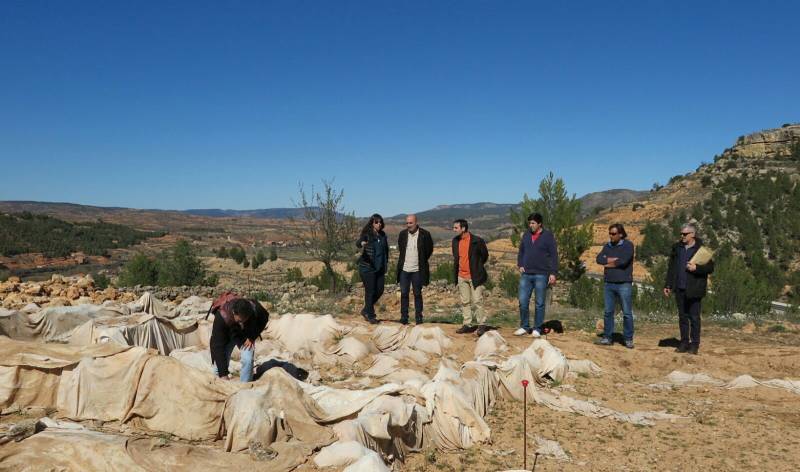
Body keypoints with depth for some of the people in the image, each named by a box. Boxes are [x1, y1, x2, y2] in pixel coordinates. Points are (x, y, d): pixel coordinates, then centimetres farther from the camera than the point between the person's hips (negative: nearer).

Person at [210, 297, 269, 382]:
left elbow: (265, 318, -8)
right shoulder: (222, 317, -40)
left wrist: (252, 337, -17)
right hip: (227, 336, -1)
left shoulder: (255, 309, -34)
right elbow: (217, 346, -38)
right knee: (220, 364, -15)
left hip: (246, 336, 1)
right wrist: (223, 374, -41)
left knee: (247, 360, -20)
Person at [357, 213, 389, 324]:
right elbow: (358, 243, -28)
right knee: (370, 291, -2)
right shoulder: (366, 234, -9)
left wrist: (386, 264, 17)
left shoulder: (383, 235, 9)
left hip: (379, 268, 6)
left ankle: (366, 310, 26)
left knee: (379, 291, 7)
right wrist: (361, 243, -51)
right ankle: (371, 316, 10)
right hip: (367, 267, -6)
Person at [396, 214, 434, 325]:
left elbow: (429, 250, 6)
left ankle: (418, 317, 13)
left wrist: (422, 261, 9)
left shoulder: (424, 234, -6)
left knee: (417, 294, 5)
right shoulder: (402, 234, 4)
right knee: (404, 293, 5)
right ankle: (404, 317, 12)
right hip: (404, 269, 3)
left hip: (417, 270, -3)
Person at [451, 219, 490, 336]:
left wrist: (476, 268, 7)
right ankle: (467, 325, 17)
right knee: (465, 302, 9)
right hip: (461, 277, 6)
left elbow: (485, 255, 0)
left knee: (477, 301, -5)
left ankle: (482, 325, 4)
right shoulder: (455, 241, 7)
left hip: (475, 277, -6)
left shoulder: (476, 241, -12)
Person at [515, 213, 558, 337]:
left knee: (540, 303, 3)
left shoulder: (548, 236, -3)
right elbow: (521, 252, 20)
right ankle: (524, 327, 15)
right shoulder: (526, 235, 10)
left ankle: (537, 329, 12)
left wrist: (553, 273, -10)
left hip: (541, 275, -4)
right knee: (523, 302, 2)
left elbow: (554, 255, -4)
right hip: (526, 275, 4)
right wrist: (520, 265, 5)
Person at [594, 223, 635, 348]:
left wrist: (608, 264, -6)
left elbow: (623, 261, -19)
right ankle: (607, 337, 14)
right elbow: (599, 259, -3)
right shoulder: (607, 246, 11)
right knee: (608, 312, 7)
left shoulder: (628, 245, -5)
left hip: (624, 284, -5)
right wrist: (612, 260, -16)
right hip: (609, 284, 5)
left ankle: (628, 339, 9)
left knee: (627, 313, 1)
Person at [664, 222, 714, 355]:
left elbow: (710, 268, -6)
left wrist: (696, 268, -21)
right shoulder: (677, 248, 8)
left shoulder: (701, 249, -6)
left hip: (694, 290, -5)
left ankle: (695, 344, 11)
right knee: (682, 317, 11)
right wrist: (668, 285, 10)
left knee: (694, 317, 2)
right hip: (680, 289, 5)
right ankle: (684, 343, 19)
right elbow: (671, 268, 13)